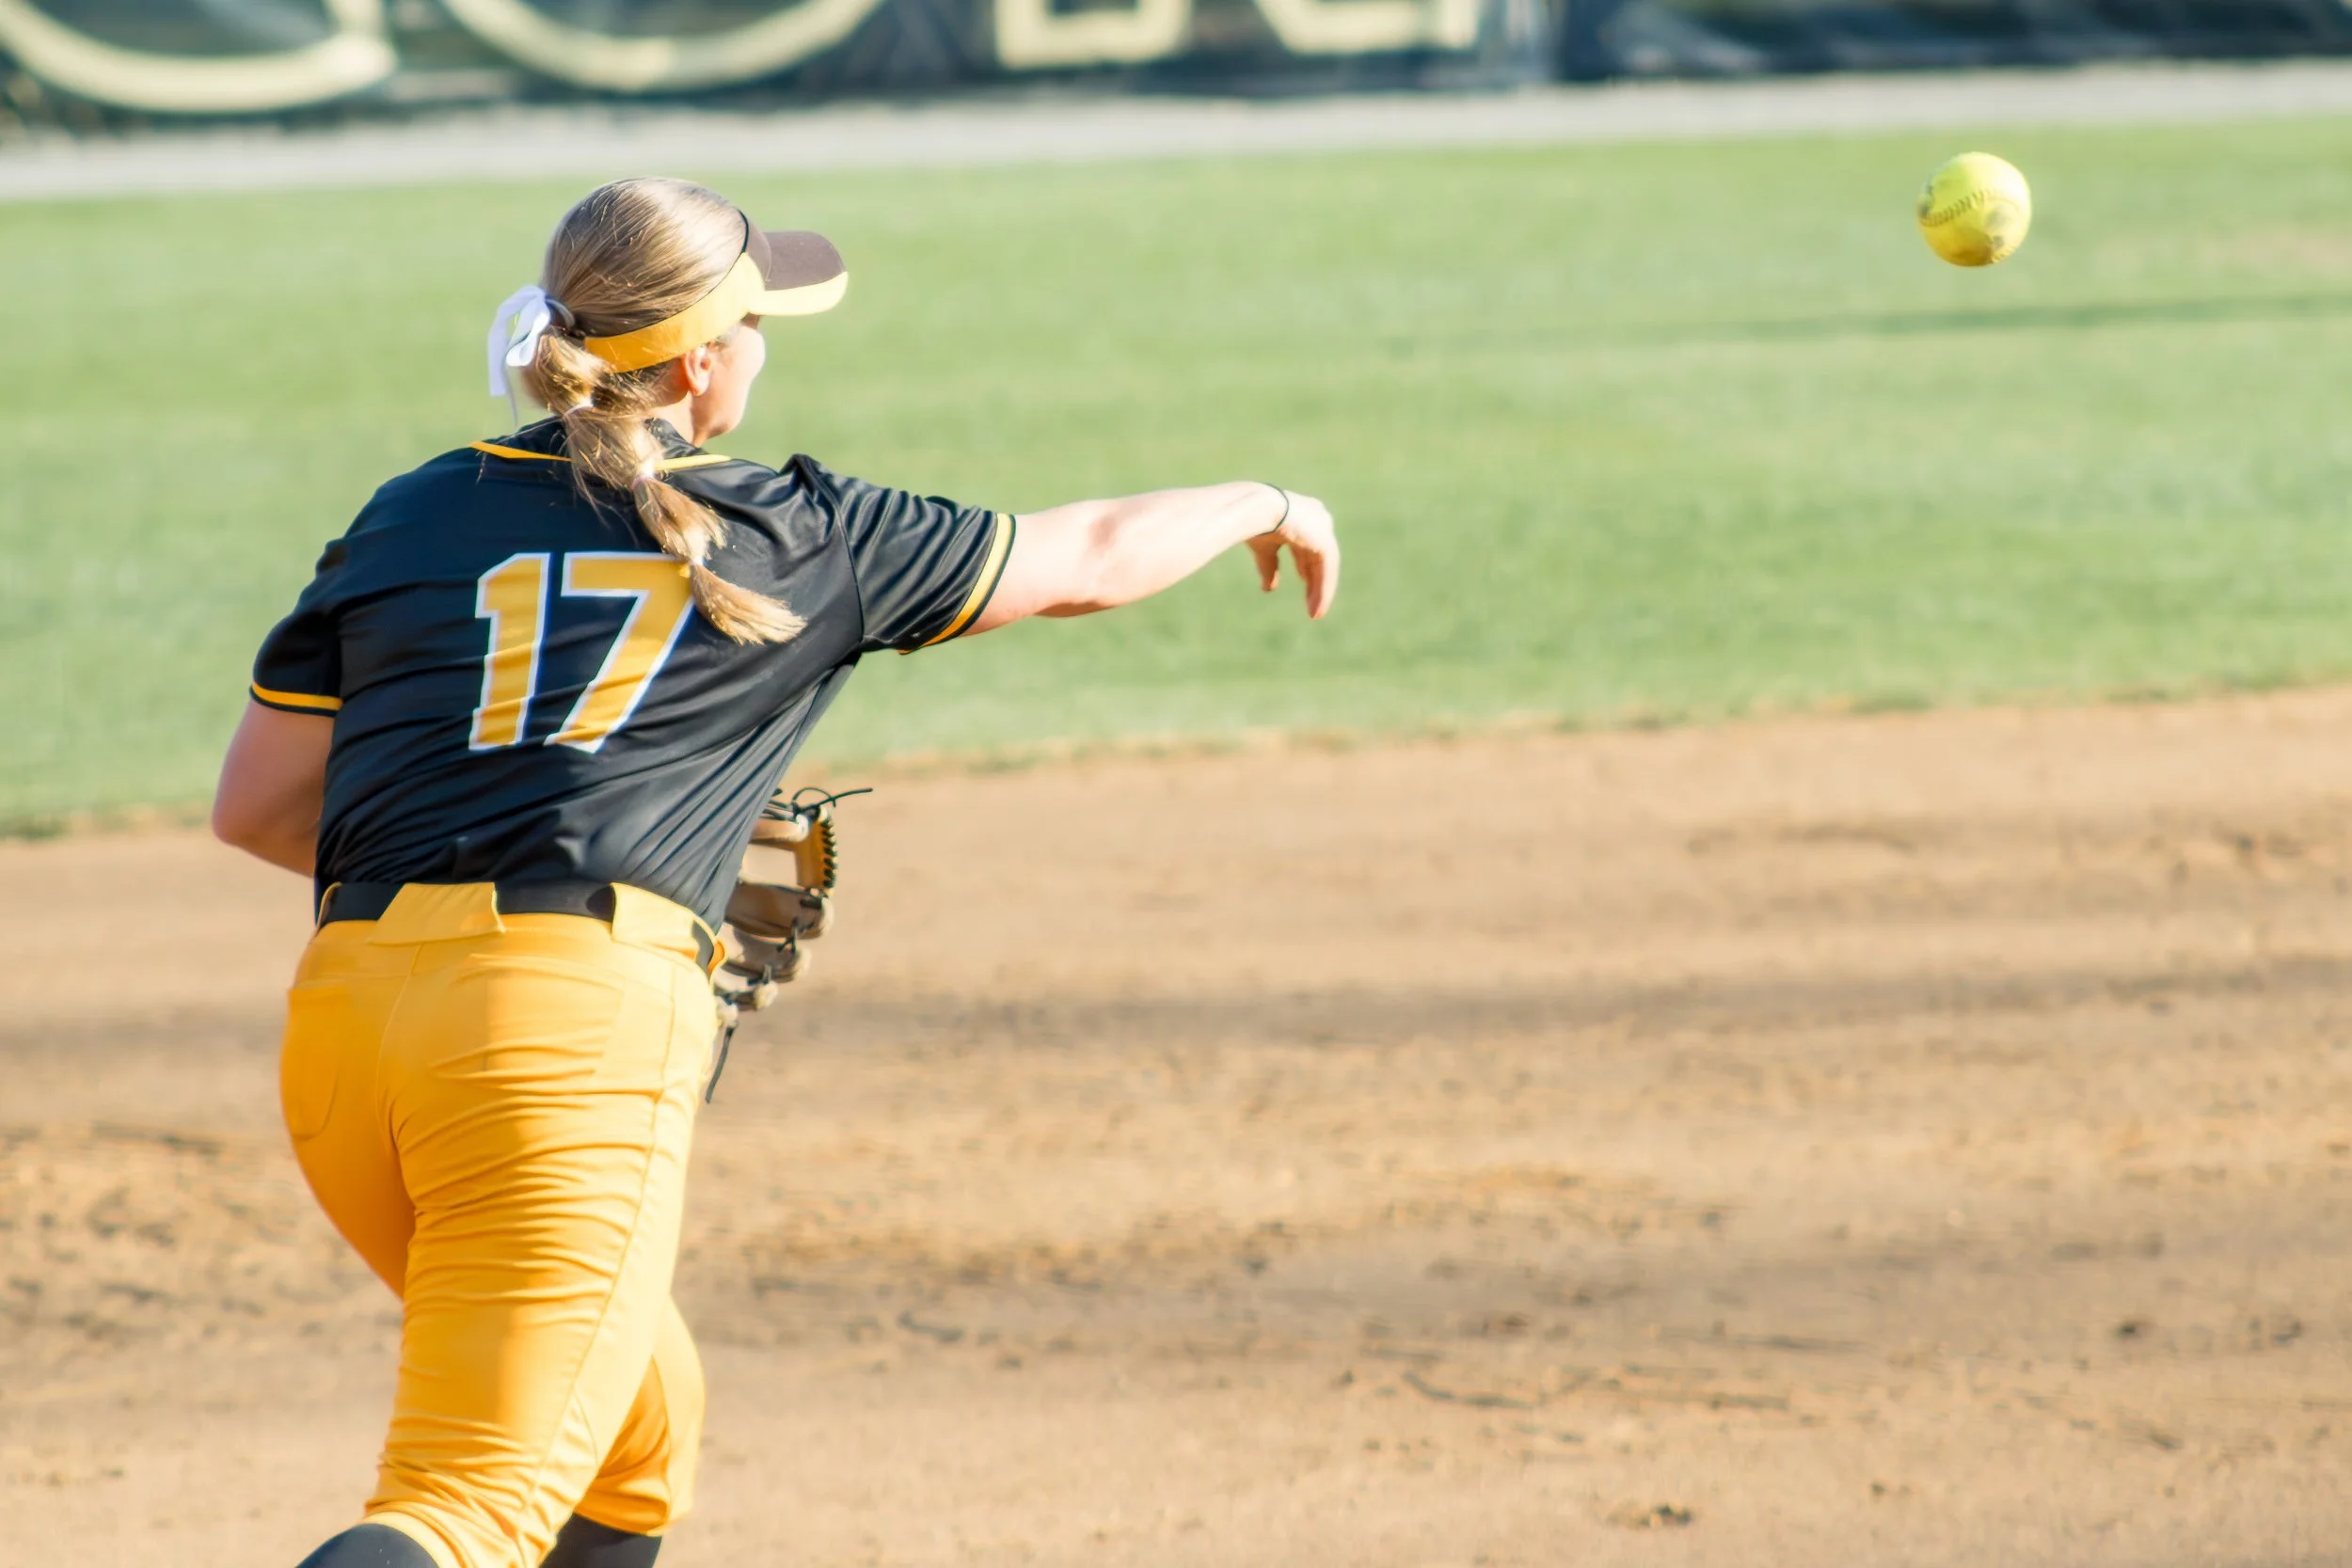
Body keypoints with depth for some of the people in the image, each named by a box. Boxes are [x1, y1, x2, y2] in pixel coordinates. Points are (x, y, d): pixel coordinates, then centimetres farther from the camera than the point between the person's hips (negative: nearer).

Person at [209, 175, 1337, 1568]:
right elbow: (1086, 561, 23)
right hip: (579, 1021, -6)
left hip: (348, 1001, 6)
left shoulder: (413, 517, 17)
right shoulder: (802, 538, 9)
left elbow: (255, 806, 17)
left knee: (638, 1418, 27)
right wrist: (1261, 506, 41)